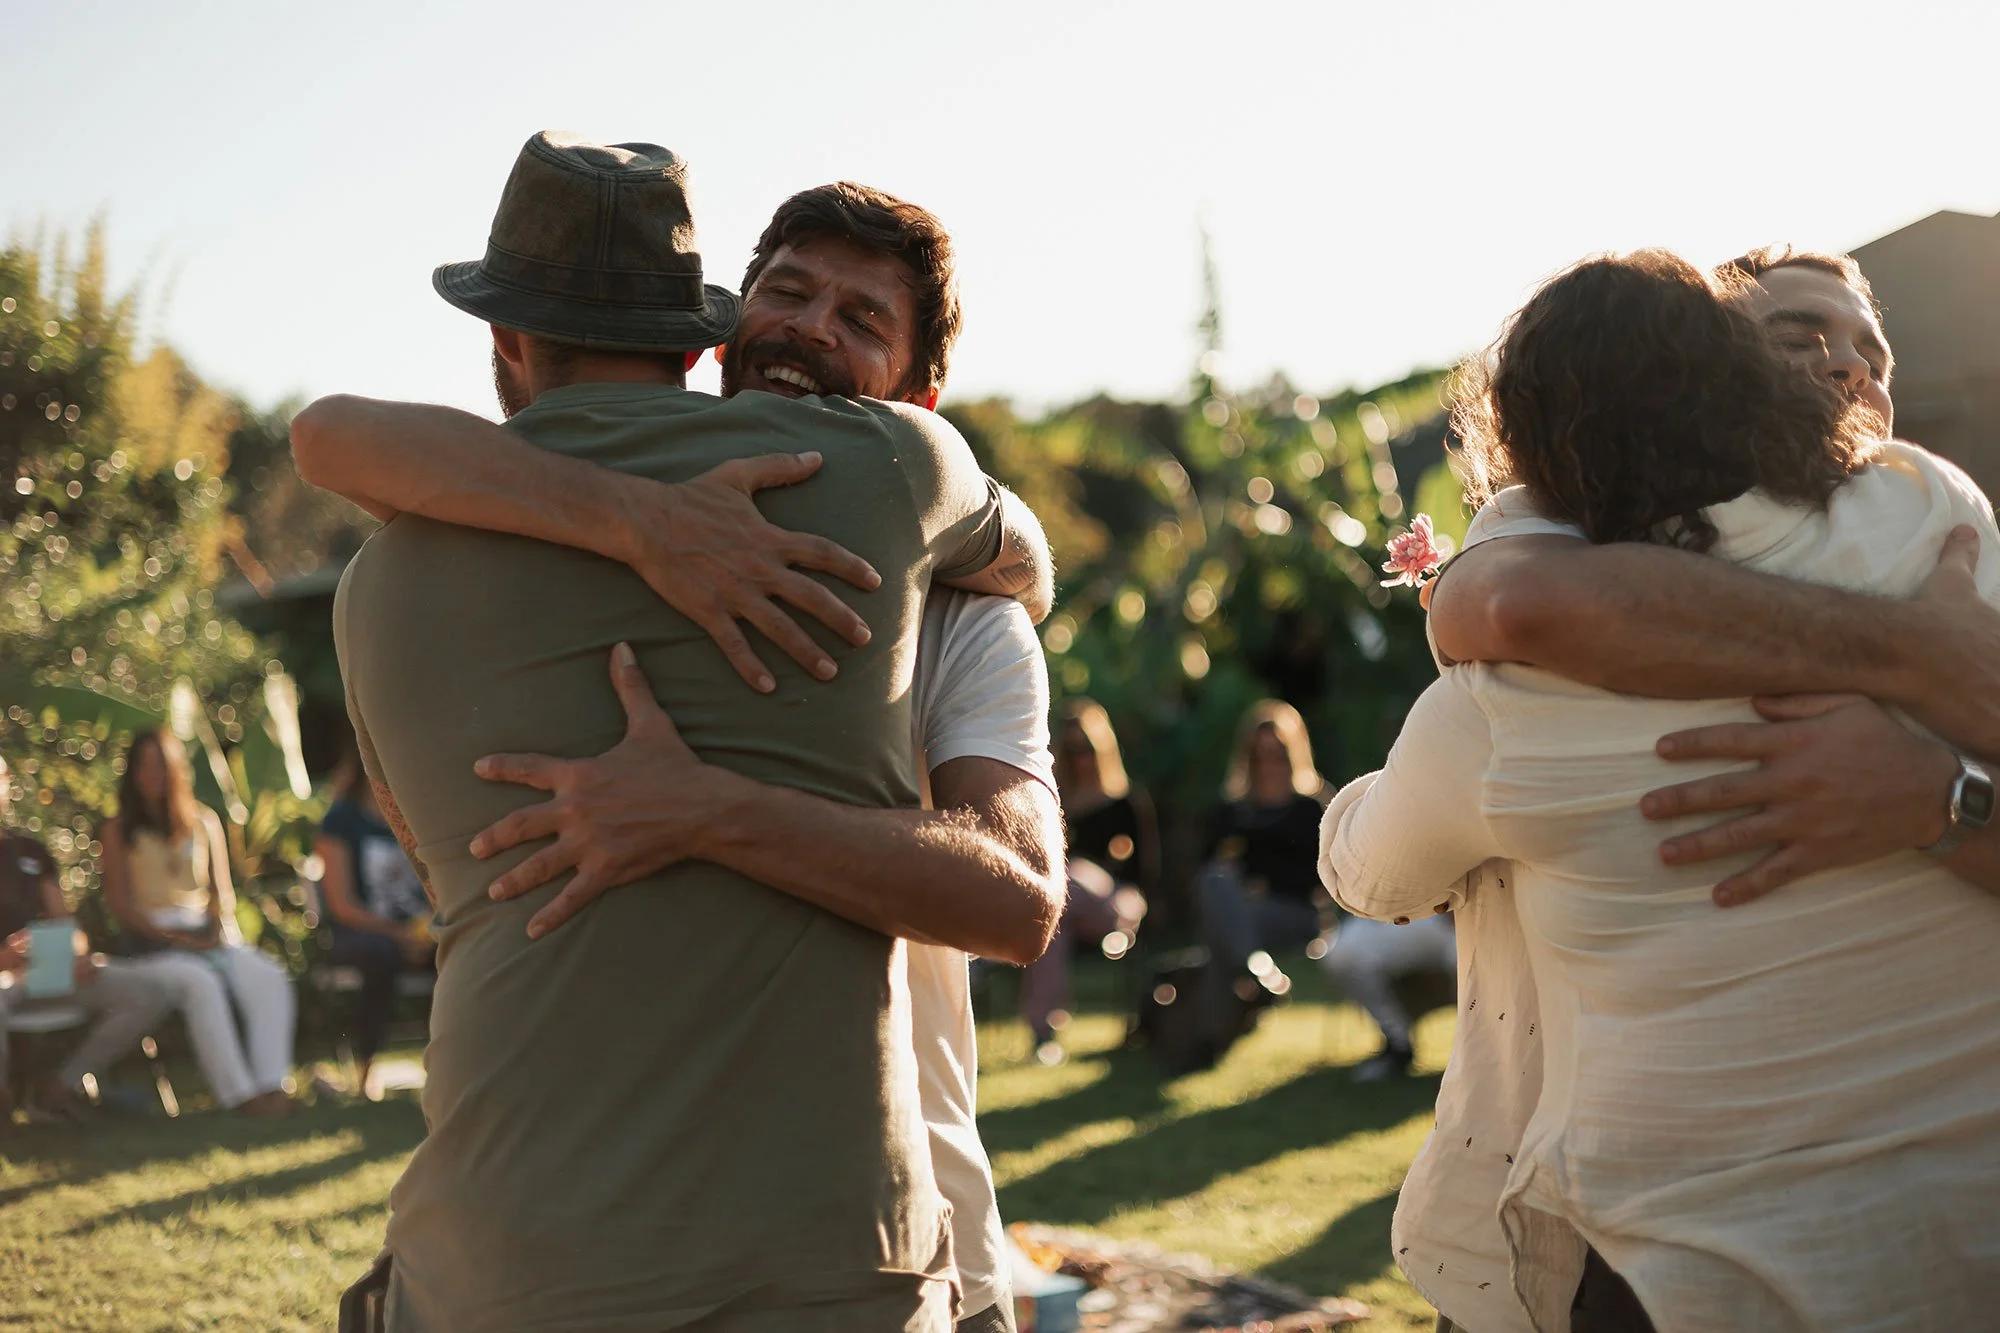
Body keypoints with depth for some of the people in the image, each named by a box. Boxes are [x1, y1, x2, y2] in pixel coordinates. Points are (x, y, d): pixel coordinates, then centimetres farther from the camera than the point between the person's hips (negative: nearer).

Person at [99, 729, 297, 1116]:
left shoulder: (205, 822, 19)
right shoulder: (119, 830, 9)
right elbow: (119, 904, 2)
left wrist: (220, 926, -4)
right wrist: (175, 938, -11)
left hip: (208, 936, 3)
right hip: (153, 943, -3)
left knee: (269, 976, -27)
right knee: (203, 983, -36)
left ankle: (272, 1085, -38)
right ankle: (239, 1092, -40)